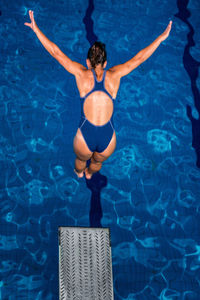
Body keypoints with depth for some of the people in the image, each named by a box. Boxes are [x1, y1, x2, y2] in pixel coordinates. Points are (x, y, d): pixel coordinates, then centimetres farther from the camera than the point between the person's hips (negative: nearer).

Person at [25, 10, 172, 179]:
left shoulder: (82, 73, 1)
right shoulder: (114, 75, 4)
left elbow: (56, 53, 4)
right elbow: (139, 58, 12)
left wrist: (36, 28, 12)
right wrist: (161, 37, 22)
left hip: (85, 138, -1)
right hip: (108, 141, 2)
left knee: (81, 159, 37)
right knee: (97, 162, 38)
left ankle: (79, 172, 68)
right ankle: (89, 173, 69)